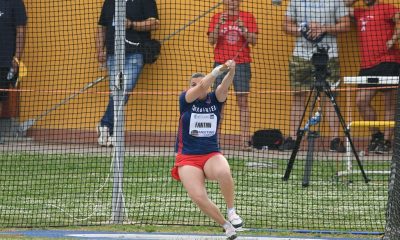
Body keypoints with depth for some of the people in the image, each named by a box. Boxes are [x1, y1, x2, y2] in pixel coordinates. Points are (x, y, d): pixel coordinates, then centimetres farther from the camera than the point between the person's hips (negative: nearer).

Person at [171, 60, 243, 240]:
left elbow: (224, 86, -16)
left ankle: (231, 211, -14)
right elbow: (202, 87, -19)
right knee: (198, 197, -23)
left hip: (212, 156, 1)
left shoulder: (215, 99, 5)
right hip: (187, 159, -1)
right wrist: (219, 69, -31)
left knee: (224, 173, -36)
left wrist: (231, 71, -37)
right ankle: (226, 225, -1)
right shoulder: (185, 100, 0)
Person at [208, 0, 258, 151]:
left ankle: (245, 140, -6)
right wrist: (219, 24, -14)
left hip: (242, 64, -1)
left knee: (243, 101, -3)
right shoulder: (216, 18, 7)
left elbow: (253, 41, -1)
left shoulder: (248, 17, 5)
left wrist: (242, 27, -15)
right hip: (221, 64, 1)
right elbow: (211, 41, -1)